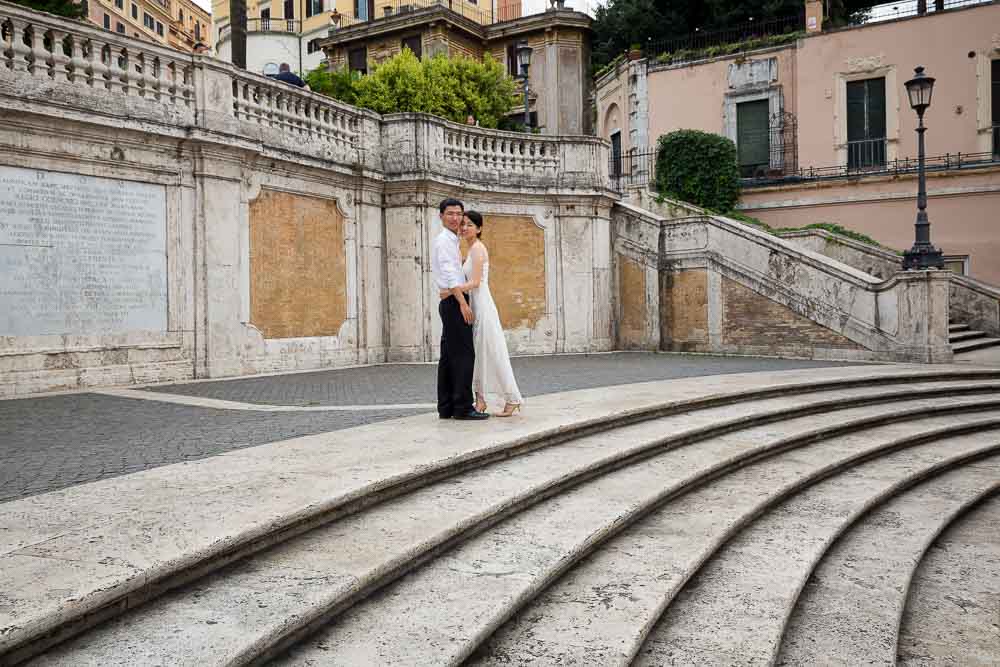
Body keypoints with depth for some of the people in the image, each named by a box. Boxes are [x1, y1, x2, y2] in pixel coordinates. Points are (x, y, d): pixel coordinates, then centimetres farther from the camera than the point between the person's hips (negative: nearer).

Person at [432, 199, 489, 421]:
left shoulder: (451, 241, 24)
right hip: (454, 301, -10)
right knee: (464, 354, -11)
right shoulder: (444, 240, -7)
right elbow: (449, 274, -18)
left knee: (449, 356, 8)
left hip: (450, 303, 10)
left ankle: (446, 407, 10)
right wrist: (463, 303, -23)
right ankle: (463, 407, -11)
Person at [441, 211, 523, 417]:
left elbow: (476, 282, -19)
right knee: (476, 354, 9)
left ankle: (512, 399, 4)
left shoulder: (477, 248, -11)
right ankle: (480, 400, 14)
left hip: (482, 306, -10)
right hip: (475, 306, 10)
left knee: (493, 353, -4)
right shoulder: (473, 249, 17)